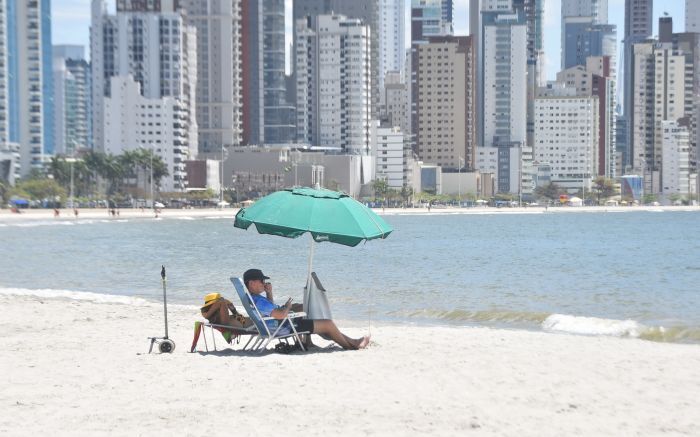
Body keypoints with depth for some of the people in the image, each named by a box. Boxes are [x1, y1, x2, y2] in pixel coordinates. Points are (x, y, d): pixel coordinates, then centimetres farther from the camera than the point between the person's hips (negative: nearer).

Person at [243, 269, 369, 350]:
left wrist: (269, 293, 6)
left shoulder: (253, 298, 6)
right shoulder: (259, 301, -29)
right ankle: (349, 345, 24)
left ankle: (352, 342, 31)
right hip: (285, 328, -11)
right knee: (328, 324, 0)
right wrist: (287, 306, -13)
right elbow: (281, 315, -35)